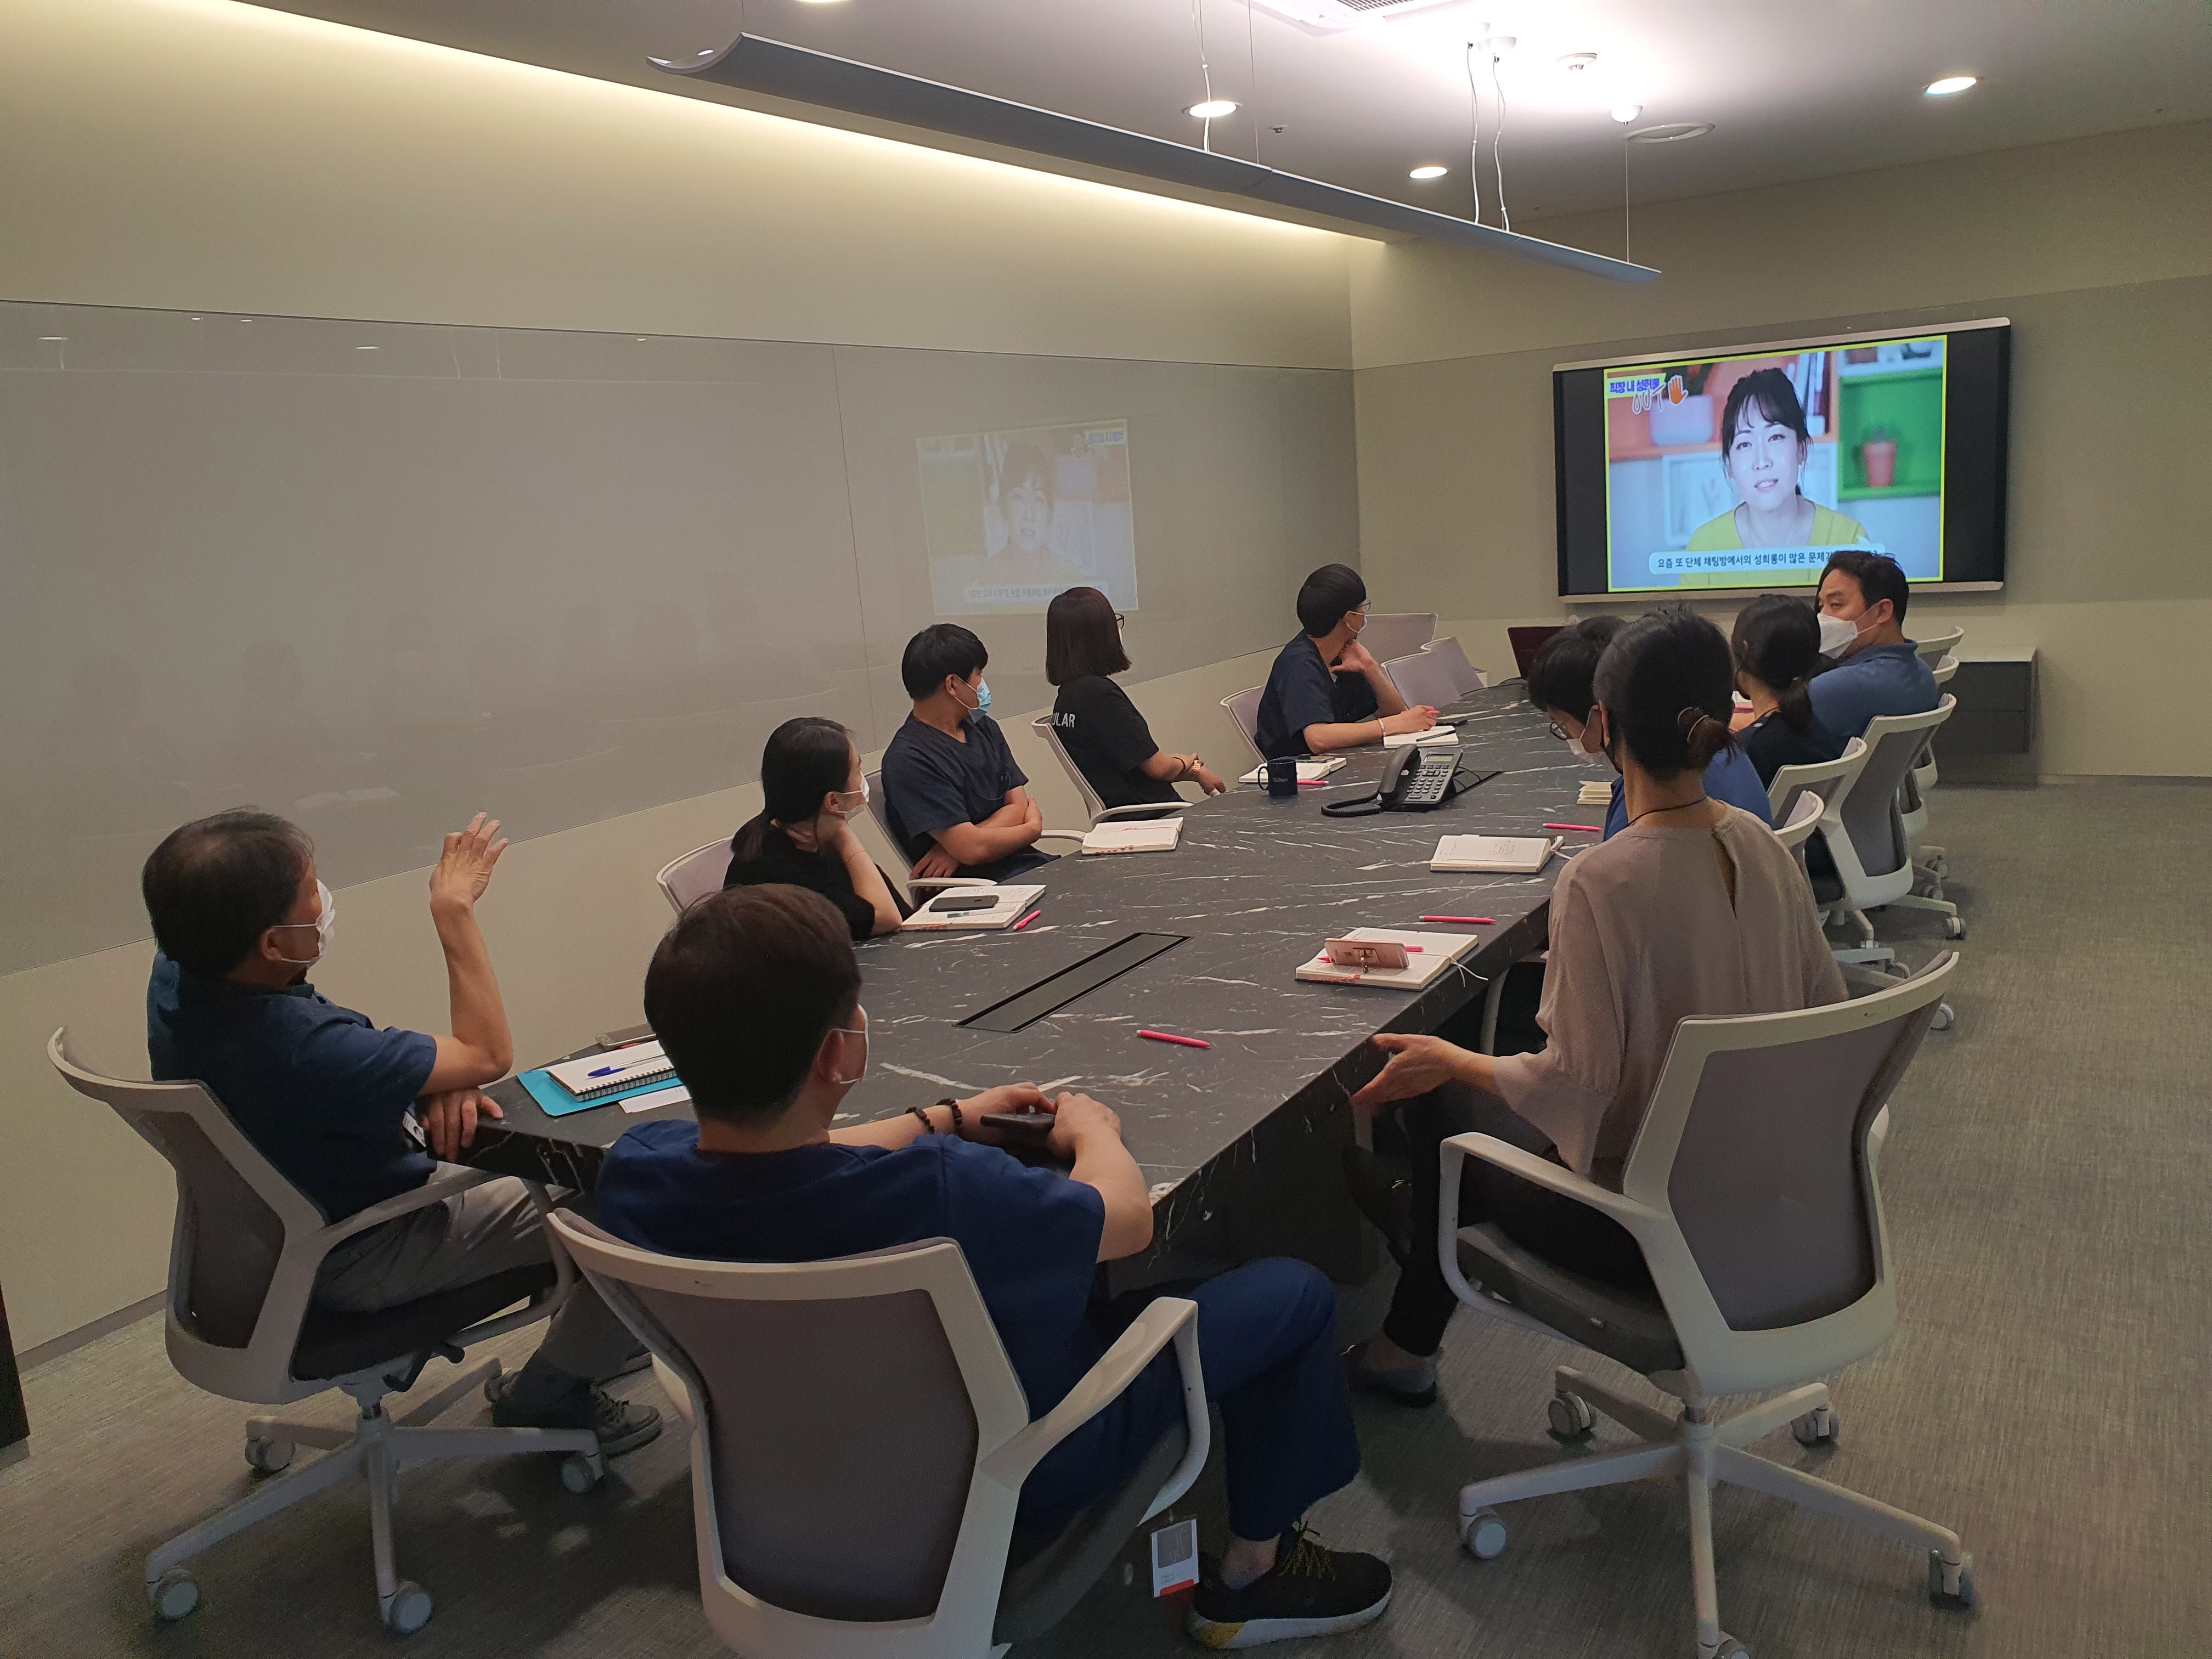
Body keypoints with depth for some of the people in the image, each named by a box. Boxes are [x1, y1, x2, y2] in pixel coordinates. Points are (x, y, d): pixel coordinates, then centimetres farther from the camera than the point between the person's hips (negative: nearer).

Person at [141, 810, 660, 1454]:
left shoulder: (177, 976, -12)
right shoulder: (305, 1049, -40)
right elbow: (488, 1053, -25)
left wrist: (435, 1087, -13)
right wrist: (454, 907, -19)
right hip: (360, 1262, -9)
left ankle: (592, 1328, 34)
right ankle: (549, 1396, 14)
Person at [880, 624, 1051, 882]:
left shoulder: (984, 729, 17)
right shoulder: (909, 759, -12)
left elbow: (1018, 806, 7)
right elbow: (972, 848, -18)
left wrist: (955, 850, -12)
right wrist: (1033, 828, 2)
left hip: (1025, 863, 8)